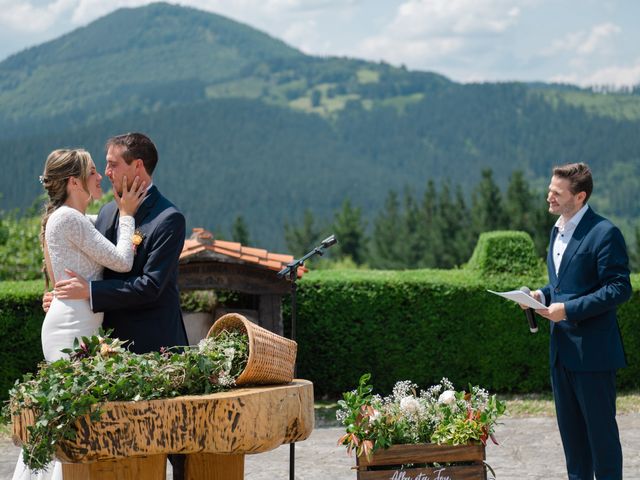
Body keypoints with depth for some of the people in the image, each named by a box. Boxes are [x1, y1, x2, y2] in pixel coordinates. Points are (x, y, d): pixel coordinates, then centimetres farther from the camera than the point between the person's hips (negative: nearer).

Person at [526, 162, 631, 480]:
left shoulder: (604, 233, -14)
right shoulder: (558, 231, 14)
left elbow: (619, 288, -17)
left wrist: (569, 309, -22)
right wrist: (543, 294, 4)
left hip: (592, 349, -9)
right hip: (562, 347, 9)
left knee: (600, 426, -1)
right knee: (570, 428, 14)